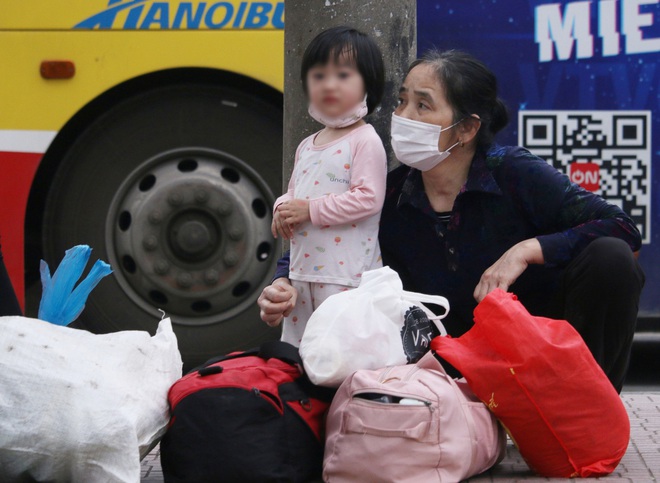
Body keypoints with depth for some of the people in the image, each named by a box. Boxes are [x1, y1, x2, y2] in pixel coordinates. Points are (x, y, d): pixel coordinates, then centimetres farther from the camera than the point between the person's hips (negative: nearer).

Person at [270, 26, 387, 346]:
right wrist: (283, 209, 1)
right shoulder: (307, 146, 16)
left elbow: (369, 198, -18)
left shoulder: (365, 141, -9)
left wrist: (311, 209, -18)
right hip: (301, 270, 8)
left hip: (347, 275, -8)